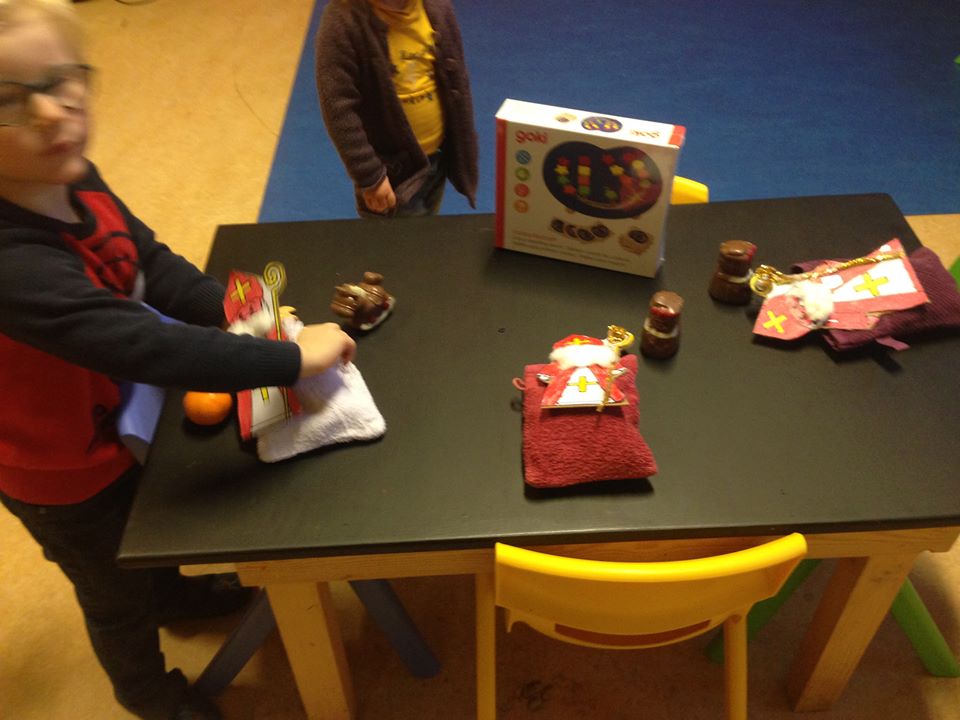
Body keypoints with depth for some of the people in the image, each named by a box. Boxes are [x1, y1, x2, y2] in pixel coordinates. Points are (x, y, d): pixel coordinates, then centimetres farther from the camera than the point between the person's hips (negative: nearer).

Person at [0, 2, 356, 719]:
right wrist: (292, 358, -39)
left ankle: (170, 593, 69)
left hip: (114, 428, 7)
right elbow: (149, 347, -46)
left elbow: (154, 266, -6)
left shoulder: (74, 180, -17)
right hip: (67, 474, -7)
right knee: (116, 591, 23)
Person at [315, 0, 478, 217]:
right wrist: (369, 176, -21)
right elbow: (338, 108, -21)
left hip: (438, 157, 5)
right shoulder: (343, 19, -21)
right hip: (391, 167, -5)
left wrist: (464, 149, 8)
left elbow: (457, 81, 6)